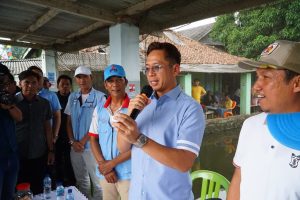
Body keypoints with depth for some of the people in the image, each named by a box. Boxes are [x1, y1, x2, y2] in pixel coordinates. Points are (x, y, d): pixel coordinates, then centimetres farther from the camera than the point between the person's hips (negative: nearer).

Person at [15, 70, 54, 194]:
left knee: (38, 189, 11)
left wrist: (51, 150, 5)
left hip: (40, 155, 2)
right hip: (18, 155, -1)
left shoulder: (44, 103, 2)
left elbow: (47, 127, 6)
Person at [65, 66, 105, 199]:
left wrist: (83, 141, -10)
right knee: (81, 181, 17)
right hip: (75, 147, 5)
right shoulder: (72, 97, 8)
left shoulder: (99, 97, -8)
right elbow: (68, 121, 11)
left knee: (97, 181, 5)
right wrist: (72, 141, -1)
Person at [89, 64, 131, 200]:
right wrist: (103, 165, -4)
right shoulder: (99, 109, 4)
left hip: (128, 174, -4)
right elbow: (93, 140, 7)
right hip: (105, 173, 5)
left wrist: (112, 163, -10)